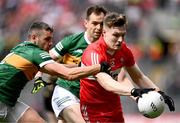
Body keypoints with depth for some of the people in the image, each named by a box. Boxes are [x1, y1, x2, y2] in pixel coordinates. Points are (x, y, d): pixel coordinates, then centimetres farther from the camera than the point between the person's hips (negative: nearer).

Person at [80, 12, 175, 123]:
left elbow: (139, 77, 8)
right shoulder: (93, 53, -26)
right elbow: (106, 83, -40)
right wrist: (134, 91, -55)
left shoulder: (124, 50, -4)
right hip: (91, 108, -7)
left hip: (114, 108, 7)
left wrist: (159, 93, -7)